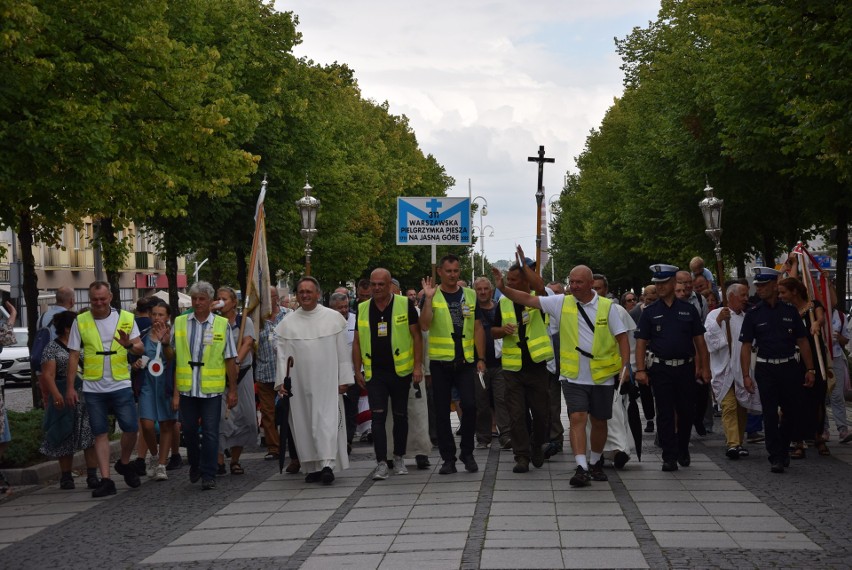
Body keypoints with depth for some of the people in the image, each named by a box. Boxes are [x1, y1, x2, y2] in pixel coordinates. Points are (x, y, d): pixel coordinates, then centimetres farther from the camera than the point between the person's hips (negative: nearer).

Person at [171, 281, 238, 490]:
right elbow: (172, 357, 4)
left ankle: (208, 475, 7)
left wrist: (233, 390, 2)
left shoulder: (221, 324, 1)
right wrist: (175, 391, -1)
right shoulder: (180, 323, 4)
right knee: (189, 430, 11)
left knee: (210, 432, -1)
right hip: (186, 387, 2)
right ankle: (194, 465, 34)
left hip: (212, 389, -2)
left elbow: (230, 360, 3)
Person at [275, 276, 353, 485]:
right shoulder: (287, 323, 7)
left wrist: (344, 379, -1)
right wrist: (281, 380, -1)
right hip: (300, 383, 2)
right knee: (304, 424, 5)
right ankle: (313, 466, 13)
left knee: (327, 420, -10)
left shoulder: (334, 318, 2)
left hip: (327, 381, -2)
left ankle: (327, 464, -14)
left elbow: (343, 351, 3)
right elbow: (282, 355, 7)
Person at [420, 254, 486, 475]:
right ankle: (448, 458, 12)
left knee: (469, 405, -10)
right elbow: (425, 325, -13)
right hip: (440, 363, -1)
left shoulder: (470, 296, 9)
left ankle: (467, 453, 7)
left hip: (465, 361, 1)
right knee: (442, 411, 3)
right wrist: (428, 298, -21)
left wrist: (481, 359, 3)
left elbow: (478, 328, 9)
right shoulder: (432, 296, 2)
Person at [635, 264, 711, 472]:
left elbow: (700, 341, 8)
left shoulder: (688, 310, 7)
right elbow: (641, 343, 1)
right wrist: (640, 370, -9)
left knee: (686, 412, 9)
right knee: (665, 414, -1)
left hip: (686, 368, 1)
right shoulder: (650, 312, 4)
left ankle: (683, 450, 29)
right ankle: (670, 457, 4)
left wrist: (704, 367, 3)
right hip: (660, 369, -1)